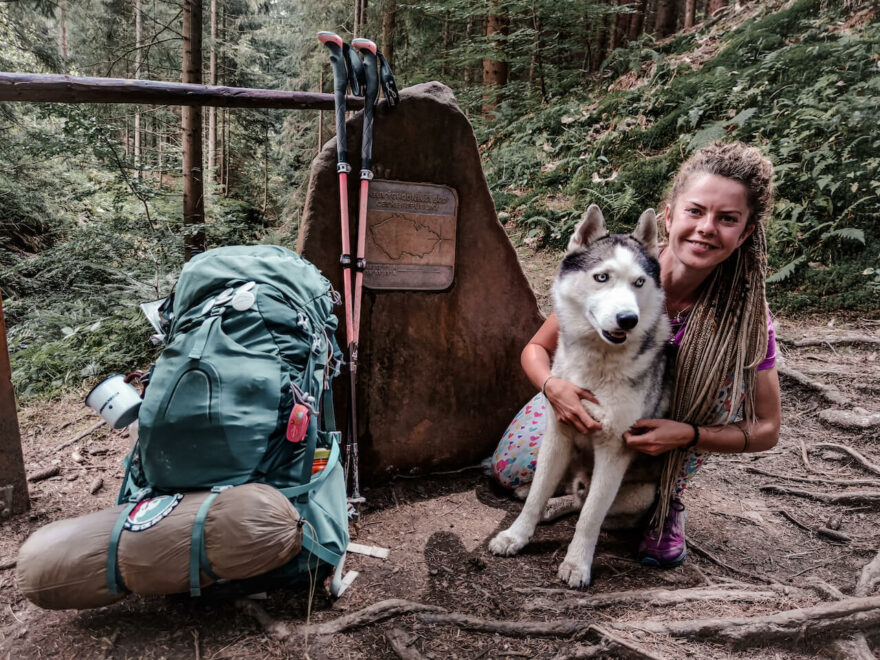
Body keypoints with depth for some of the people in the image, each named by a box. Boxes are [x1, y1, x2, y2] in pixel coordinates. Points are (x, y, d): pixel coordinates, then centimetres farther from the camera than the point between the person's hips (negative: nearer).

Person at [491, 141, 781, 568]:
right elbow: (536, 349, -17)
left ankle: (667, 499, -8)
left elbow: (766, 429, -18)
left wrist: (687, 435, -36)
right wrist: (553, 386, -40)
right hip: (587, 394, 0)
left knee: (728, 362, -29)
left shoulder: (744, 311, -26)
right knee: (510, 469, -19)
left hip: (668, 414, 1)